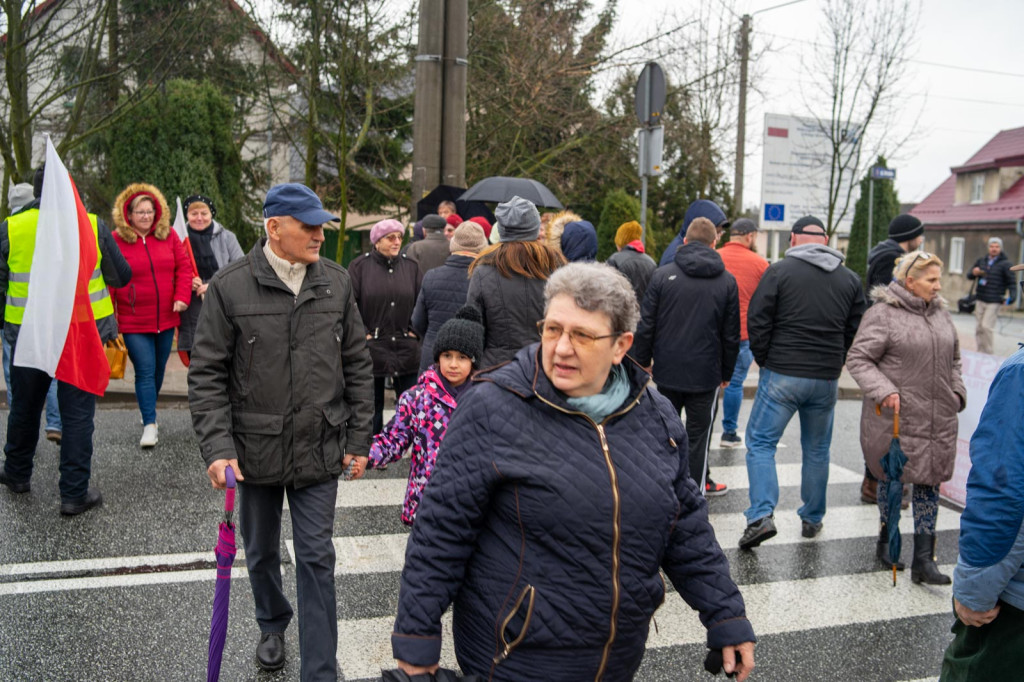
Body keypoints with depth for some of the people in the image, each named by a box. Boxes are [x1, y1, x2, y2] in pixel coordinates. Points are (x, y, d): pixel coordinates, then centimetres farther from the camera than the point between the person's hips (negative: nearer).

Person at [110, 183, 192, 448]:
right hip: (133, 322, -4)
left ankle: (149, 408, 38)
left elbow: (184, 267, 7)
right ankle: (150, 425, -4)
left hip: (166, 318, 4)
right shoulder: (115, 240, -5)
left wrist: (182, 296, -7)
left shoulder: (168, 235, 4)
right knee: (145, 371, -8)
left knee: (159, 369, 16)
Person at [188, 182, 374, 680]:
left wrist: (358, 439, 3)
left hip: (320, 449, 1)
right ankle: (272, 624, 48)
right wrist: (217, 448, -14)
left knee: (316, 559, 5)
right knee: (261, 552, 20)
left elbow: (358, 365, 4)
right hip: (255, 448, 0)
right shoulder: (230, 286, -9)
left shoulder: (336, 282, -1)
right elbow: (207, 374, -6)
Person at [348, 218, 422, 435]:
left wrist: (415, 331, 2)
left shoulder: (410, 266, 8)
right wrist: (362, 333, -8)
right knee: (372, 406, 8)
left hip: (406, 350, 2)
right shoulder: (360, 266, -1)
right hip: (370, 348, -2)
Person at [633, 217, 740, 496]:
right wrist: (727, 372, 13)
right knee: (698, 436, 9)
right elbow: (731, 334, 4)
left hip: (667, 371, 1)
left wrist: (642, 363, 6)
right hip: (706, 373, 0)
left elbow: (645, 326, -4)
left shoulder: (663, 274, -4)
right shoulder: (727, 281, 0)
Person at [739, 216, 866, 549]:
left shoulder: (779, 271, -6)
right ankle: (812, 518, 26)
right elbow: (857, 331, 10)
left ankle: (761, 515, -10)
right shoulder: (850, 279, 8)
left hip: (782, 375, -4)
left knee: (760, 443, 2)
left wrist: (764, 360, 5)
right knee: (817, 450, 17)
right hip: (827, 379, 4)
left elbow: (757, 321, -8)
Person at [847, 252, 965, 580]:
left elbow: (954, 359, 23)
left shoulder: (940, 313, 12)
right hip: (896, 418, -6)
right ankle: (886, 539, 31)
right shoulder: (883, 313, -10)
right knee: (892, 478, 9)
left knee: (929, 483, 6)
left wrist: (957, 392, 10)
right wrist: (883, 391, -23)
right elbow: (858, 359, -13)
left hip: (938, 419, 6)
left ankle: (923, 559, 12)